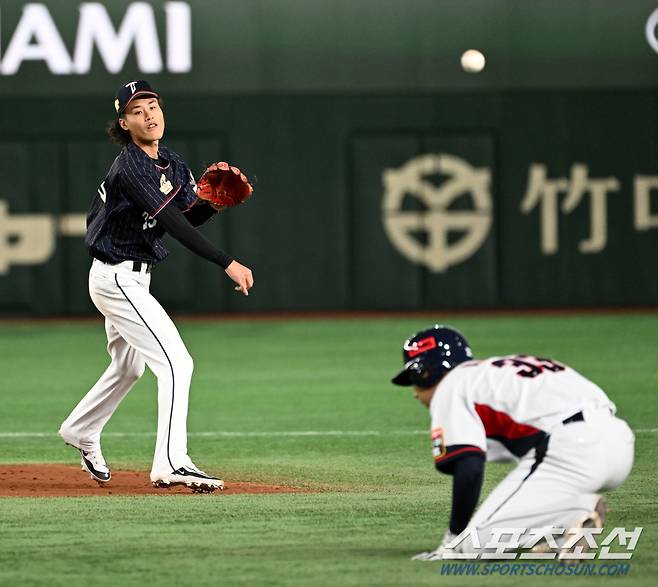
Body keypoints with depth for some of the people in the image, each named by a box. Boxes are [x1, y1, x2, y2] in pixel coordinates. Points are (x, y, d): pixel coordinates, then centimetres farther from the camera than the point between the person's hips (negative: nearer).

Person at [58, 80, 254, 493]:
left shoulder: (171, 164, 6)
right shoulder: (130, 168, -23)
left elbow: (189, 217, 7)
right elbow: (174, 224, -32)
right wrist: (227, 263, -38)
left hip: (133, 279, 10)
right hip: (118, 278, -10)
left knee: (130, 367, 26)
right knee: (176, 363, -17)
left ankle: (81, 431, 47)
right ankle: (171, 463, -21)